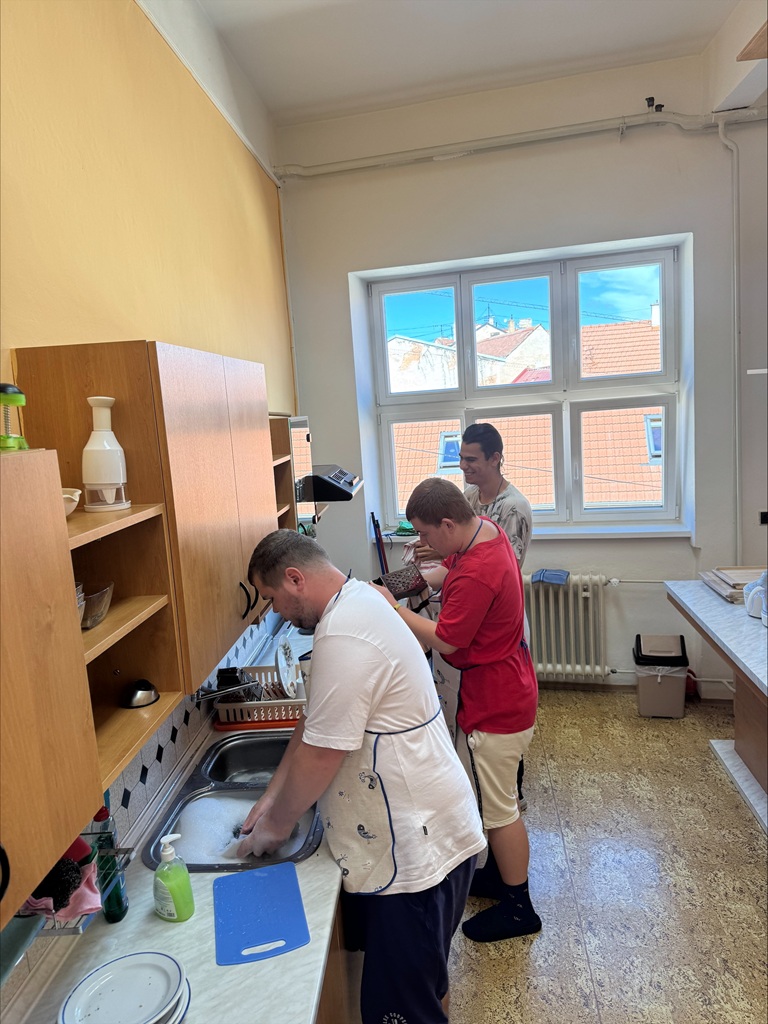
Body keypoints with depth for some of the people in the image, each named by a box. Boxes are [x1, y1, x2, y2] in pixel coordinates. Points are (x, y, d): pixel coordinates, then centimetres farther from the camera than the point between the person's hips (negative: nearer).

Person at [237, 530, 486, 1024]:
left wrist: (274, 827, -4)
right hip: (420, 831, 10)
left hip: (415, 849, -9)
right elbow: (314, 724, 12)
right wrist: (272, 797, 10)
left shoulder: (344, 636, -28)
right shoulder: (358, 601, 5)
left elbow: (318, 755, -21)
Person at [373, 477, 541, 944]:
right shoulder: (486, 529, -2)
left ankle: (518, 908, 28)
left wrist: (394, 609, -14)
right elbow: (451, 570, 16)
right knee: (494, 795, 25)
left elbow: (446, 640, -23)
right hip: (507, 690, 10)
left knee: (497, 807, 8)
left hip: (494, 704, -10)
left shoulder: (477, 574, -32)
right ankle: (502, 872, 45)